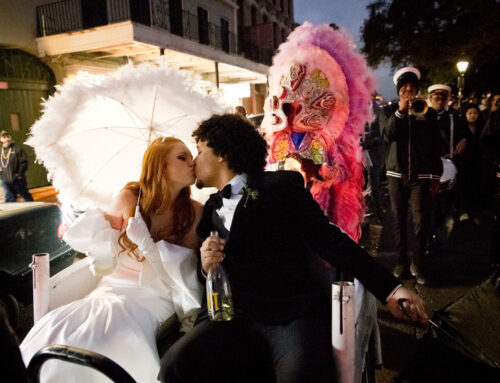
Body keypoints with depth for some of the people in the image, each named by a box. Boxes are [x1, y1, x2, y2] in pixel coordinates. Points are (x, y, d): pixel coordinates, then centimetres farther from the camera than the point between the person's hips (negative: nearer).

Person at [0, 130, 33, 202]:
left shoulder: (17, 149, -8)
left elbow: (24, 162, -11)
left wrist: (20, 174, -14)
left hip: (18, 180, -5)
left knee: (26, 196, 9)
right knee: (9, 199, 8)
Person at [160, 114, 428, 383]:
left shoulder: (282, 186, 1)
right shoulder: (211, 209, 18)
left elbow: (330, 241, 0)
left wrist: (389, 288, -5)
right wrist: (206, 265, -2)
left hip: (295, 316, -4)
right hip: (234, 319, 5)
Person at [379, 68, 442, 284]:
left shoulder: (428, 113, 7)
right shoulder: (389, 111, 8)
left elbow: (436, 146, 7)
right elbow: (388, 134, -11)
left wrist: (436, 175, 3)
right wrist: (401, 110, -18)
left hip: (421, 175, 0)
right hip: (396, 174, 1)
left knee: (422, 220, -5)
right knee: (399, 220, 7)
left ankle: (418, 264, 9)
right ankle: (401, 261, 19)